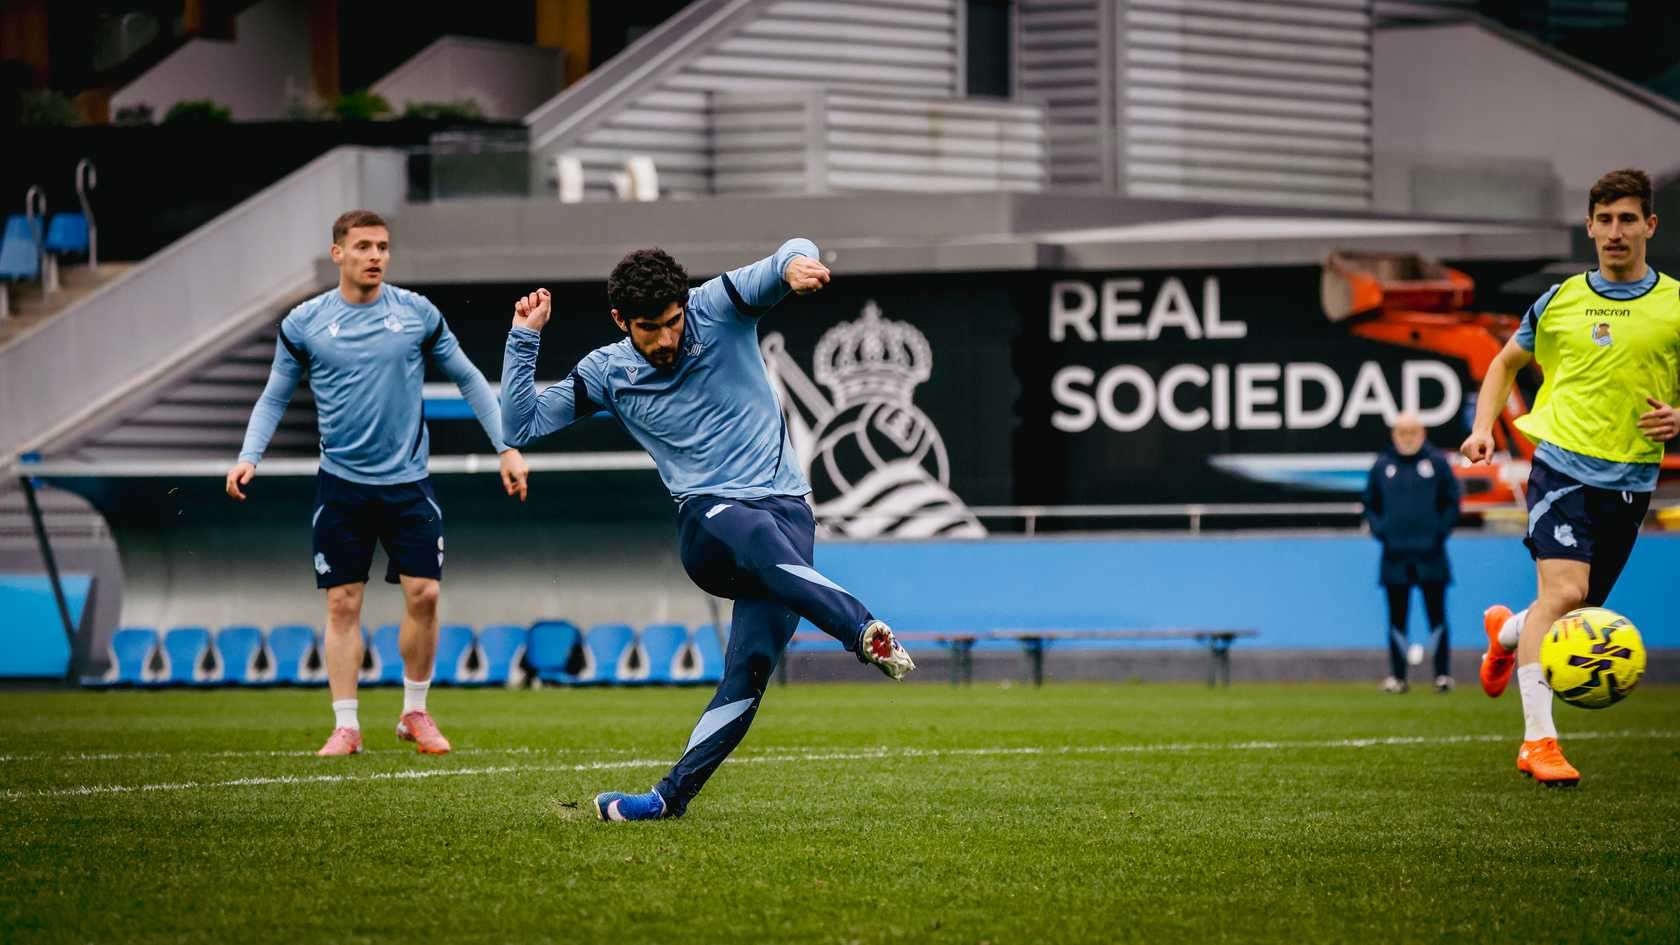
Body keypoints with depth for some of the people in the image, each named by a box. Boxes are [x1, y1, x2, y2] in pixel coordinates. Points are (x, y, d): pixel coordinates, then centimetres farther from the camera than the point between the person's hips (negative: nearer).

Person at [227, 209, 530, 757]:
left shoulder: (418, 313, 1)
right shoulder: (304, 324, 0)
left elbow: (469, 380, 9)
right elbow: (275, 397, 9)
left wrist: (507, 448, 4)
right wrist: (249, 456, -5)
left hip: (407, 481, 0)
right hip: (341, 482, 0)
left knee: (423, 594, -7)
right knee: (343, 604, 0)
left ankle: (415, 714, 11)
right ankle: (345, 726, 8)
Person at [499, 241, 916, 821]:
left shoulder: (717, 308, 4)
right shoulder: (608, 372, 10)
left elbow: (796, 252, -7)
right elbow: (519, 428, 10)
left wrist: (794, 264, -31)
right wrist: (524, 339, 2)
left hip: (785, 508, 0)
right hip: (707, 521, 0)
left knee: (751, 667, -19)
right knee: (758, 534, -39)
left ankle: (672, 796, -11)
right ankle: (866, 632, -59)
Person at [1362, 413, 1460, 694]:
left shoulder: (1437, 464, 3)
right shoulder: (1382, 467, 8)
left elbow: (1452, 503, 5)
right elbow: (1370, 505, 15)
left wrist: (1440, 531, -6)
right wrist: (1380, 530, 0)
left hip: (1431, 555, -2)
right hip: (1394, 555, 2)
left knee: (1436, 615, -1)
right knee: (1397, 617, 4)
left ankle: (1443, 674, 4)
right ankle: (1397, 676, 10)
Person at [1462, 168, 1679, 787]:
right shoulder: (1560, 301, 5)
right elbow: (1507, 363, 21)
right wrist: (1483, 427, 6)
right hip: (1563, 463, -2)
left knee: (1580, 610, 10)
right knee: (1563, 591, -20)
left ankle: (1507, 632, 46)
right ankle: (1538, 741, -19)